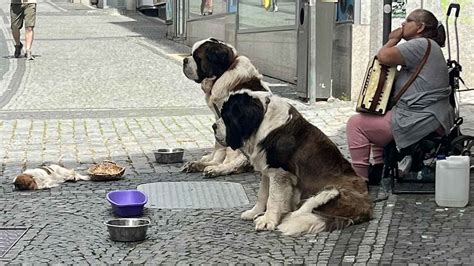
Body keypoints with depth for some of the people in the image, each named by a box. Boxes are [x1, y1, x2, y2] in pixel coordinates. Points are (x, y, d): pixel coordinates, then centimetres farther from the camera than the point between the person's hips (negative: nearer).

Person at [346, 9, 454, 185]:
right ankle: (378, 169, 28)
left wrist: (393, 40, -2)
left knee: (356, 123, -6)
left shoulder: (421, 45, -13)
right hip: (432, 117, 11)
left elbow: (384, 56, -21)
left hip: (421, 122, -11)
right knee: (377, 116, 32)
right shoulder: (430, 47, 20)